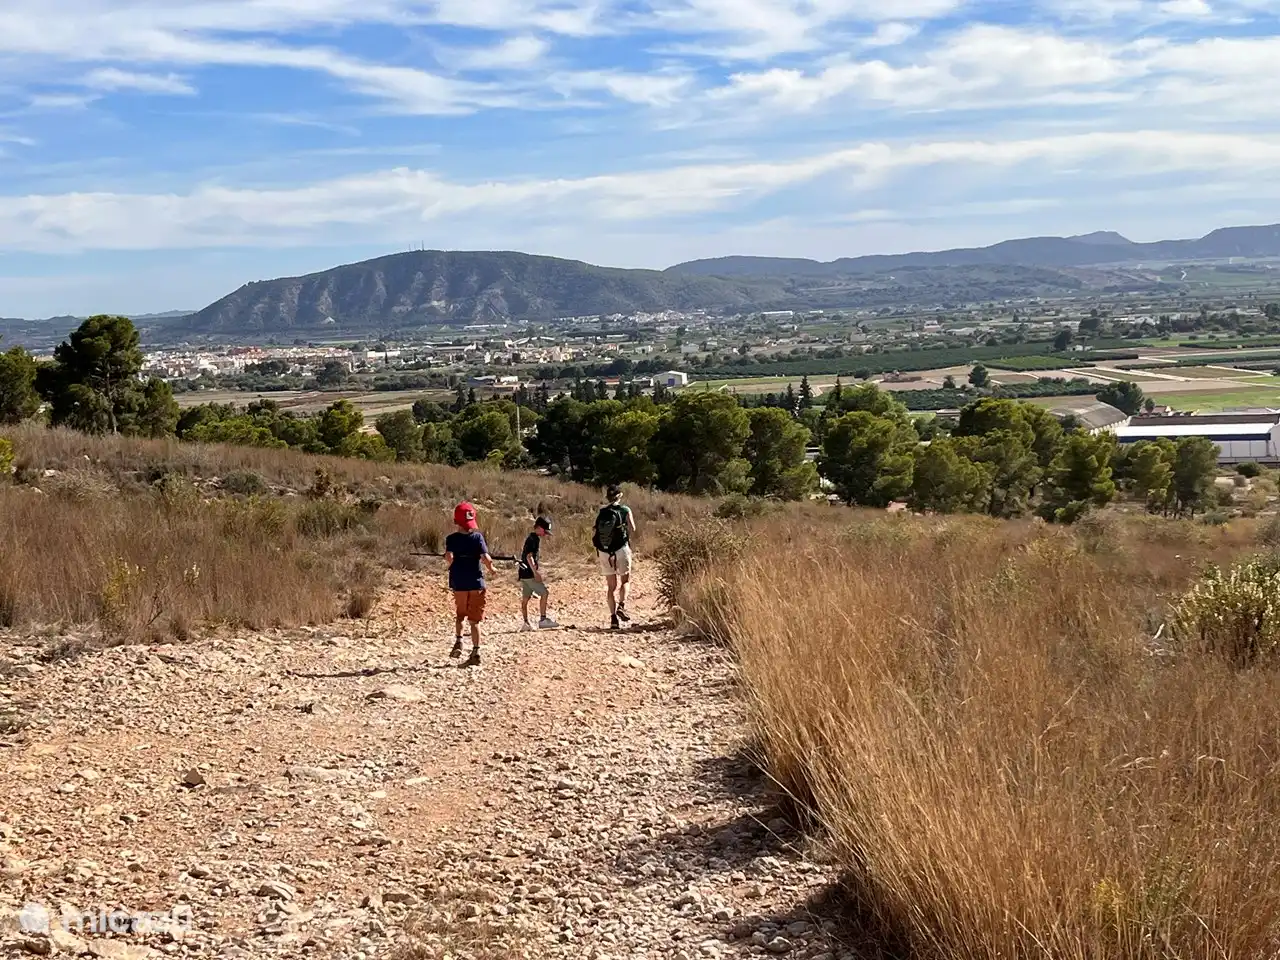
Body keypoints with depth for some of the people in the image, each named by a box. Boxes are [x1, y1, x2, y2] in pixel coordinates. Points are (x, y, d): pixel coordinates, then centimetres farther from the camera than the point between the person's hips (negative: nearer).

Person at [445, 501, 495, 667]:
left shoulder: (451, 539, -5)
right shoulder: (477, 537, -5)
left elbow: (449, 557, -21)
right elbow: (485, 557, -15)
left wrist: (449, 565, 1)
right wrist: (491, 569, 4)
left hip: (458, 583, 0)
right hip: (476, 582, 0)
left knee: (460, 614, 24)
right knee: (475, 619, 6)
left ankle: (458, 641, 6)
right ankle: (475, 652, 0)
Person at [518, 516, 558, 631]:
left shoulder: (532, 538, 18)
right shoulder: (533, 539, -12)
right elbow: (529, 556, -21)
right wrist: (535, 572, -25)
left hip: (524, 574, 10)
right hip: (530, 574, -10)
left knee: (525, 598, 9)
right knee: (544, 593, -8)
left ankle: (526, 623, 12)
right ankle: (543, 620, -8)